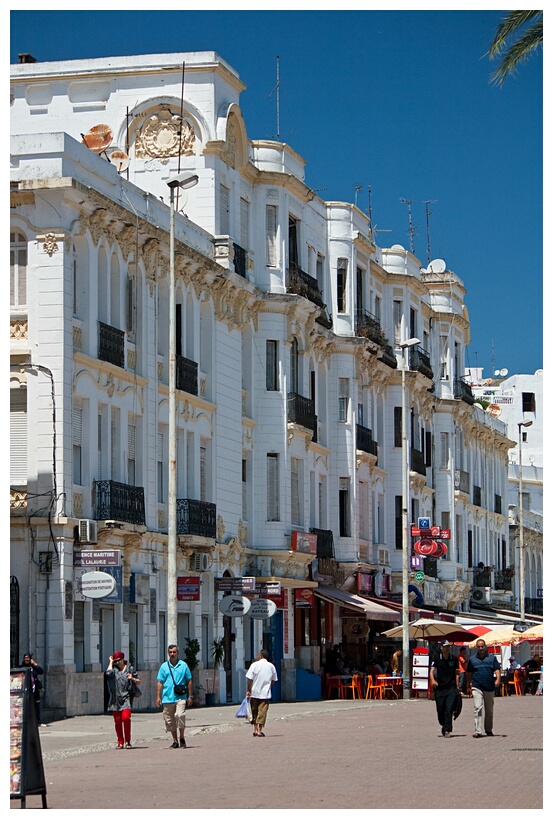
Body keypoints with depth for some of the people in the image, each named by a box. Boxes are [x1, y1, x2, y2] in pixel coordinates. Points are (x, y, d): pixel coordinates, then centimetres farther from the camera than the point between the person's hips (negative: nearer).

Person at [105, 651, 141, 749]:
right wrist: (111, 662, -3)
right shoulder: (114, 669, 8)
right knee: (117, 721, 2)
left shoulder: (129, 668, 8)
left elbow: (138, 681, 15)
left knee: (126, 717, -17)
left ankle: (127, 741, -5)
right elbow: (108, 673, -17)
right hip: (115, 699, 2)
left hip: (126, 698, -2)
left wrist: (132, 679, -6)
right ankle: (120, 742, 11)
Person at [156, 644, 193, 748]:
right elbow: (160, 683, 9)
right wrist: (158, 697, 2)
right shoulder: (164, 666, 8)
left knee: (180, 715, -22)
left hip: (180, 697, -2)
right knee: (170, 721, 5)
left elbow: (189, 681, 9)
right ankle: (175, 741, 18)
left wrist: (190, 696, 6)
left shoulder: (183, 665, 5)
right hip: (167, 698, 2)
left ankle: (182, 738, -6)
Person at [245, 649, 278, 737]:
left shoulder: (255, 665, -6)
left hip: (254, 692, -1)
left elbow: (250, 679, -9)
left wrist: (249, 690, -2)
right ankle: (260, 730, -4)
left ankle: (255, 729, 14)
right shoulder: (271, 666, 3)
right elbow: (273, 681, 8)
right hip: (265, 693, 1)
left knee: (254, 711, 13)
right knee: (262, 711, 1)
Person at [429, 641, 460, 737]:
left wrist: (457, 686, 9)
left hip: (451, 688, -1)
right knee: (440, 710, 7)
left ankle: (447, 730, -12)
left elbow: (456, 673, 12)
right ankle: (444, 726, 32)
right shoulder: (437, 659, 2)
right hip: (439, 688, 1)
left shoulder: (454, 659, 5)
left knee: (449, 709, -12)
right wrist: (433, 680, -25)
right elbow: (432, 671, -6)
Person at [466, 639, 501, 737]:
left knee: (489, 710, 13)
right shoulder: (472, 659, 9)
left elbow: (497, 669, 1)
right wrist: (468, 684, 15)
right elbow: (469, 673, 16)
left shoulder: (492, 658, 7)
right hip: (477, 687, -1)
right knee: (478, 709, -14)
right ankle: (477, 731, -18)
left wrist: (498, 679, -16)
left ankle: (488, 729, 28)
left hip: (490, 688, 1)